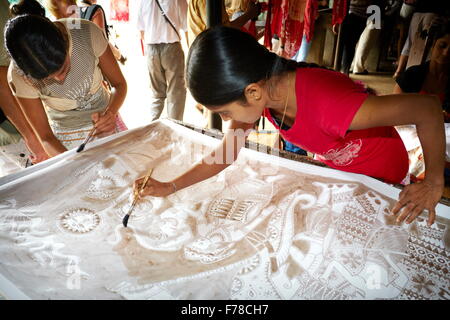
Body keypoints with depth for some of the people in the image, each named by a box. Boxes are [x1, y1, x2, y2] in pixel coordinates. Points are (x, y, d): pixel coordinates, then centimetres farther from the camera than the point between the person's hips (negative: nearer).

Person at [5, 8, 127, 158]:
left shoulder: (88, 33, -25)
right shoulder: (19, 74, -24)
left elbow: (119, 83, -11)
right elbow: (45, 137, -16)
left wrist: (111, 113, -31)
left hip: (107, 124, 1)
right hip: (66, 142, -1)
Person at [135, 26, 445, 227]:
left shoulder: (328, 104, -45)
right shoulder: (262, 88, -22)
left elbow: (428, 108, -33)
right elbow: (226, 153, -13)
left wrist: (434, 180, -32)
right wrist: (171, 186, -18)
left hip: (383, 179, -5)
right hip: (332, 168, 5)